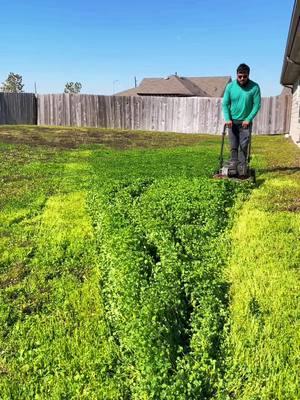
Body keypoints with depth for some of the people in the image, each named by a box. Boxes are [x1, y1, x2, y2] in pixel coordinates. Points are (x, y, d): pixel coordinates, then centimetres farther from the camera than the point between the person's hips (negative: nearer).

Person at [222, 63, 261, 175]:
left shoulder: (254, 87, -8)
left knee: (244, 146, -1)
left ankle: (242, 167, 5)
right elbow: (225, 104, -2)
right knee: (233, 146, 4)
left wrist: (248, 119, -15)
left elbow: (257, 105, -8)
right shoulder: (230, 86, -4)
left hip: (245, 122, -1)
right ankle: (233, 165, 11)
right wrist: (227, 119, -13)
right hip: (232, 121, 1)